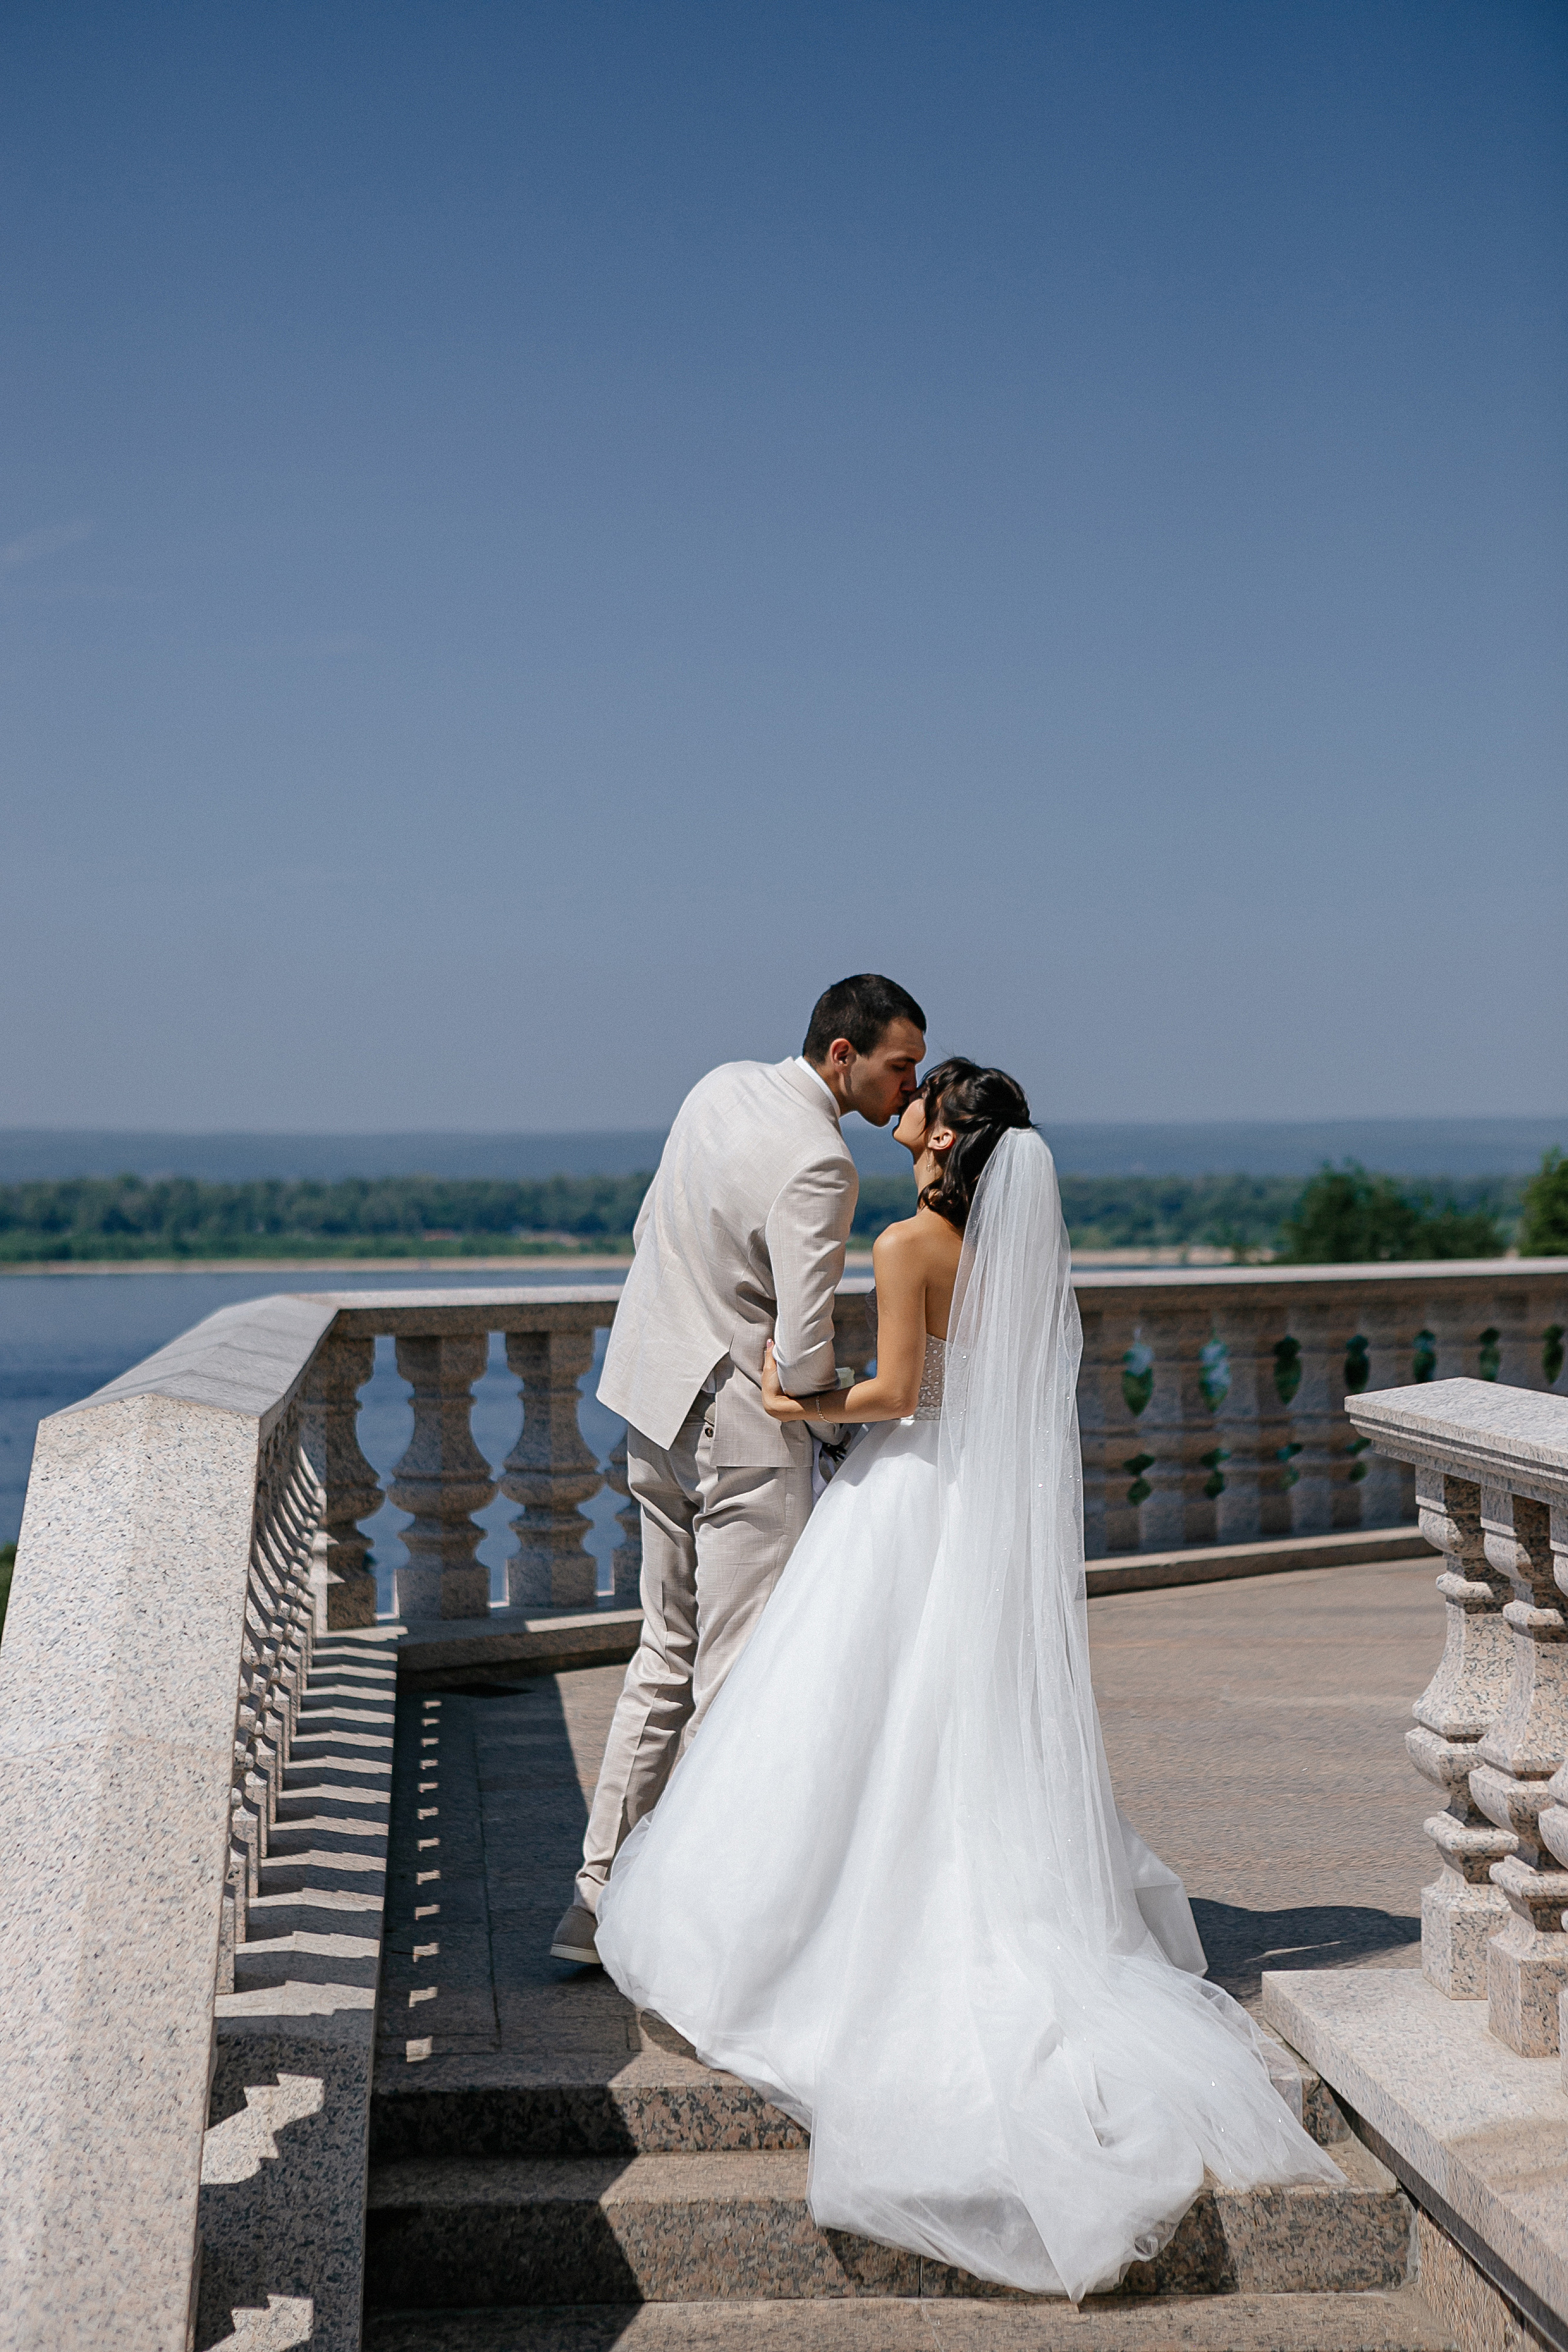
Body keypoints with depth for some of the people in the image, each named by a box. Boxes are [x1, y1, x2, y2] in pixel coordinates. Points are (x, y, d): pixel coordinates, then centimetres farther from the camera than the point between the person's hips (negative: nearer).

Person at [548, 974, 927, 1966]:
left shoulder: (723, 1088, 5)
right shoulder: (818, 1165, -22)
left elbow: (653, 1231, 17)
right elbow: (804, 1355, -24)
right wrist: (827, 1392, -2)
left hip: (659, 1408, 9)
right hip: (744, 1430, -9)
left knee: (669, 1656, 17)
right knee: (742, 1673, 1)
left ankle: (600, 1896, 22)